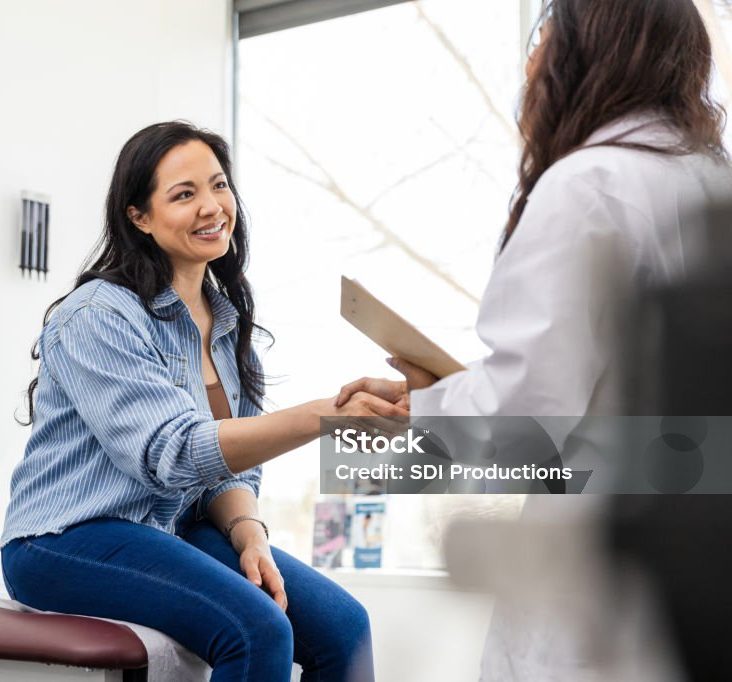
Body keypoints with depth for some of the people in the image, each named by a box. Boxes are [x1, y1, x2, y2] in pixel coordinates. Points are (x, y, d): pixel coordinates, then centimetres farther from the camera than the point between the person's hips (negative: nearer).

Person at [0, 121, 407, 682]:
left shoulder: (226, 319, 10)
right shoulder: (98, 316, -15)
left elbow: (231, 465, 12)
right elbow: (173, 455, -27)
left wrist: (248, 534, -10)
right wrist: (321, 417, -39)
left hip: (176, 531, 7)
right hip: (70, 541, -7)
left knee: (343, 624, -14)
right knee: (259, 630, -29)